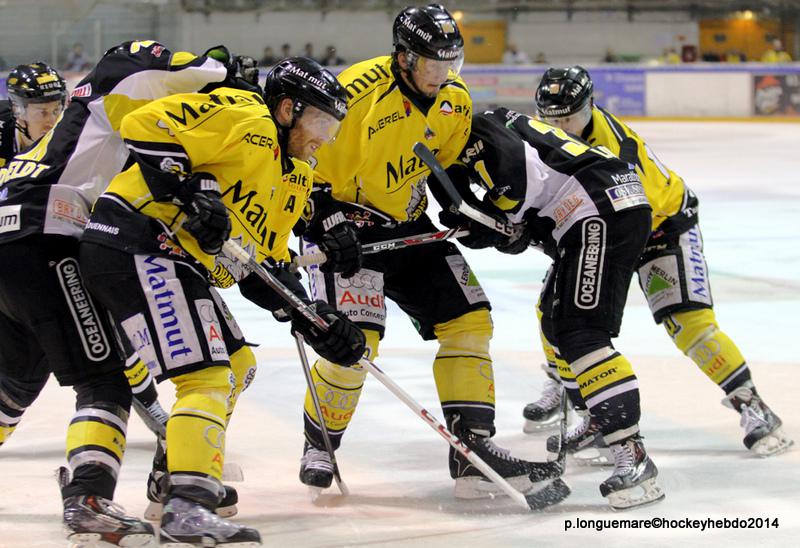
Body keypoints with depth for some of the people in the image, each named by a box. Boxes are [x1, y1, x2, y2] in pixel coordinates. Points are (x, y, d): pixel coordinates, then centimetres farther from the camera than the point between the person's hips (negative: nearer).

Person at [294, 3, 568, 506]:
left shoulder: (454, 98, -2)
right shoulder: (358, 94, -24)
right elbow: (313, 171, -18)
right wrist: (333, 227, -26)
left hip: (410, 226, 7)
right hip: (345, 223, -7)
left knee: (468, 319, -1)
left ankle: (474, 446, 2)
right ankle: (319, 445, 7)